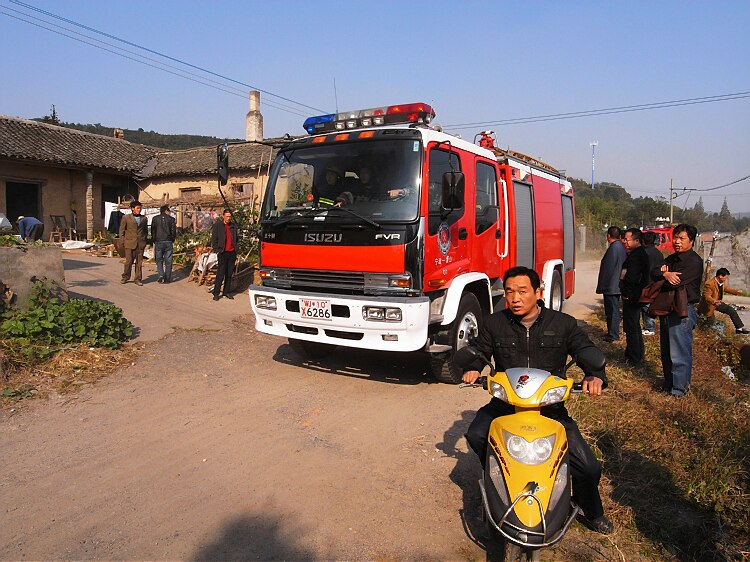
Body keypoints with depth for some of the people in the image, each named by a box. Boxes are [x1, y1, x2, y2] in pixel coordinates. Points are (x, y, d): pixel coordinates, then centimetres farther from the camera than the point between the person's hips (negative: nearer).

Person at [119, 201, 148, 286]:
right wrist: (123, 242, 1)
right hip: (129, 243, -2)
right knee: (129, 261, -1)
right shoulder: (126, 218, 4)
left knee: (139, 262, 2)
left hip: (140, 244, 2)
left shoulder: (144, 219, 12)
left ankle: (138, 279, 10)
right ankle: (125, 277, 18)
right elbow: (122, 231, 7)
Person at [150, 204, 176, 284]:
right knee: (168, 261, 5)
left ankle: (161, 274, -11)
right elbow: (174, 231, 0)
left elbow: (153, 231, 5)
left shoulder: (155, 218, 5)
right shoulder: (171, 219, 1)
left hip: (158, 242, 1)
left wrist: (154, 241, 14)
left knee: (159, 260, 11)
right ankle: (167, 279, 6)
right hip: (168, 242, 0)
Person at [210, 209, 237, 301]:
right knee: (220, 274, -5)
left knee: (229, 274, 7)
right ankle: (216, 293, 2)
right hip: (223, 253, -4)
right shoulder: (217, 225, 0)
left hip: (232, 253, 4)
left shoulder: (233, 226, 12)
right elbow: (214, 239, -1)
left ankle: (227, 292, 16)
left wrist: (236, 251, 12)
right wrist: (216, 250, -7)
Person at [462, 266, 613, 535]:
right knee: (475, 435, -28)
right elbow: (477, 350, 12)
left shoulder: (563, 324, 2)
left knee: (589, 468, -7)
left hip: (551, 405, 0)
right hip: (505, 403, 1)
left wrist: (595, 376, -19)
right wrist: (472, 368, -10)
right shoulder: (494, 324, 4)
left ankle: (592, 513, 26)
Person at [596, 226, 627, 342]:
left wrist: (601, 286, -13)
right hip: (618, 285, 10)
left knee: (612, 310, -2)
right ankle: (614, 332, 27)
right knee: (614, 309, 18)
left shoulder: (613, 248, -19)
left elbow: (608, 268, -20)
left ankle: (613, 335, 3)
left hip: (611, 286, -9)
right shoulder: (622, 247, 9)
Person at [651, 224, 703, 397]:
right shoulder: (672, 258, 14)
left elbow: (674, 283, -22)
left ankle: (680, 388, 10)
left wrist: (663, 275, -2)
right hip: (667, 311, 9)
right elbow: (653, 273, 3)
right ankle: (668, 383, 30)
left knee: (679, 353, -2)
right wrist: (665, 274, -18)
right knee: (666, 352, 17)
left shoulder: (694, 261, -13)